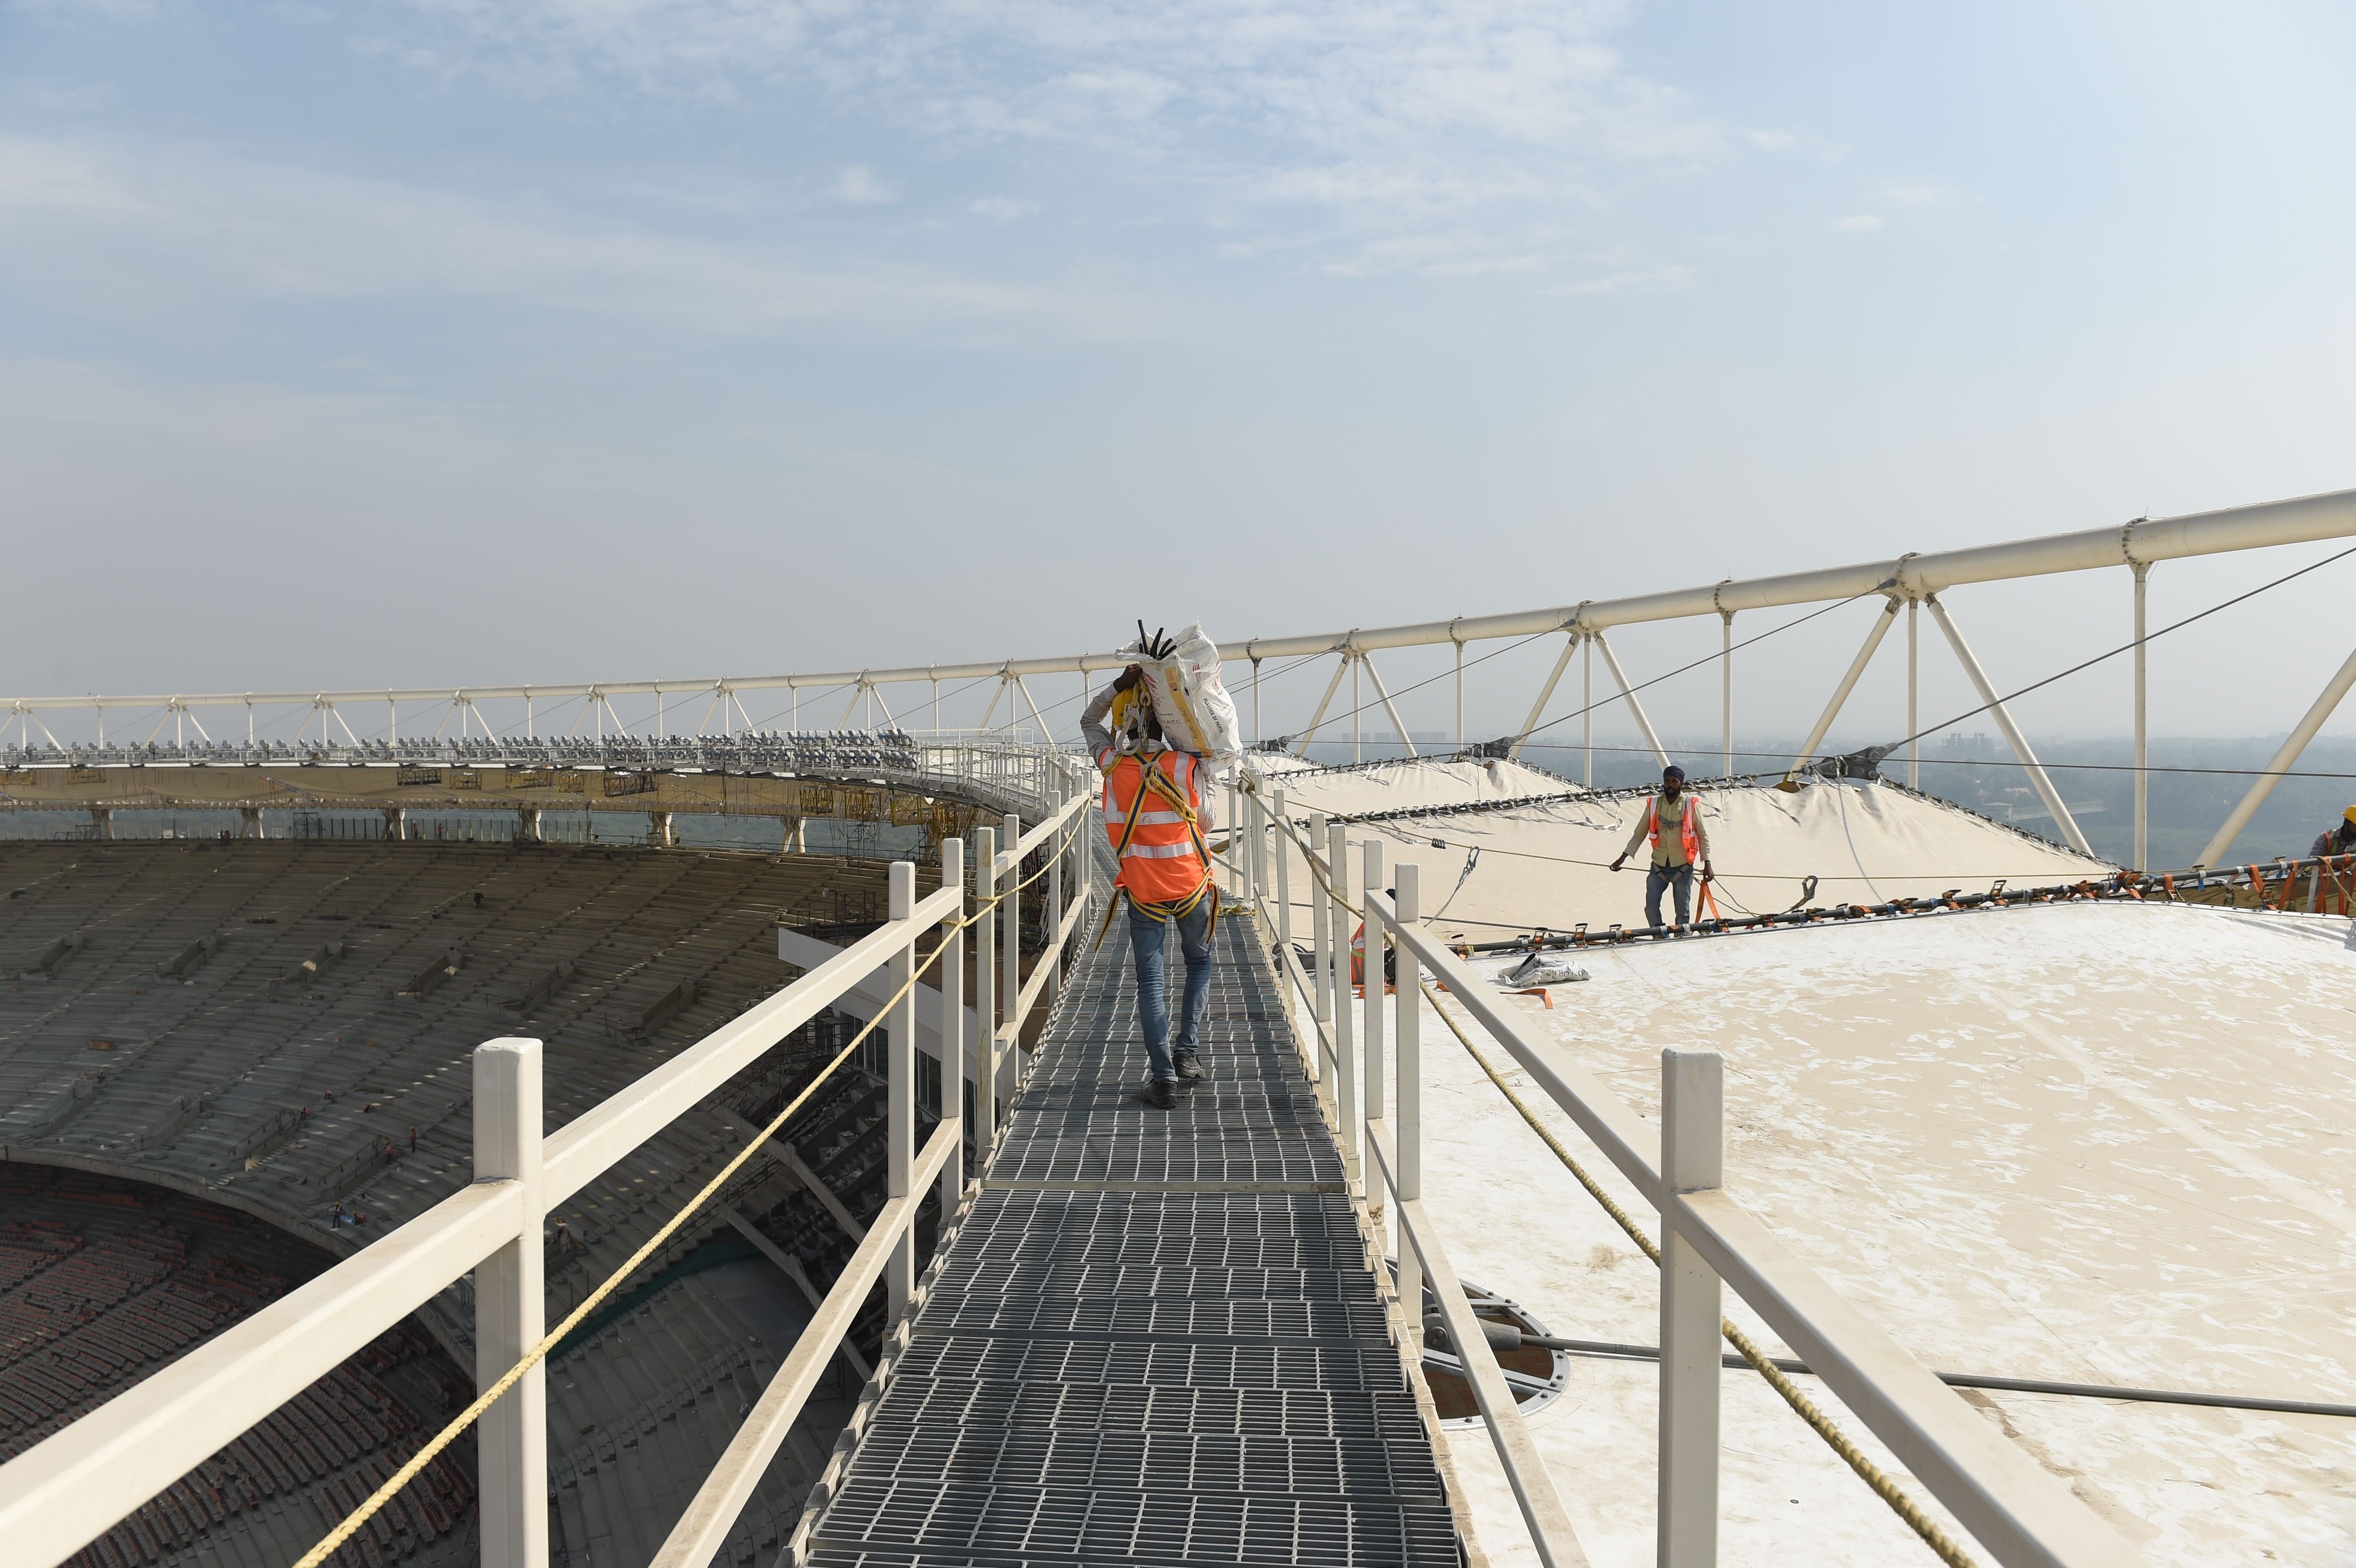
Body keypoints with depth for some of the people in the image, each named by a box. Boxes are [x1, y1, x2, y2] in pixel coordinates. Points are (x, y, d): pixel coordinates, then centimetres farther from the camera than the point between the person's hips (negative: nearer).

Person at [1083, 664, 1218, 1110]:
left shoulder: (1113, 765, -8)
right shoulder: (1186, 768, -13)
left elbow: (1089, 722, 12)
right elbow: (1208, 823, 1)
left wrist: (1119, 685, 0)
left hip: (1144, 892, 1)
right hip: (1193, 887, 0)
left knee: (1151, 980, 4)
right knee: (1199, 963, 23)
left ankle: (1164, 1077, -4)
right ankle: (1186, 1050, 13)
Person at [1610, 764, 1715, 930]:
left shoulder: (1692, 805, -1)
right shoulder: (1653, 804, 3)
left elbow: (1703, 836, 5)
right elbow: (1639, 834, 8)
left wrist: (1707, 864, -1)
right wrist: (1623, 858, 1)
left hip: (1683, 867, -1)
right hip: (1659, 865, 2)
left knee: (1683, 912, 3)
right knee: (1651, 907, -6)